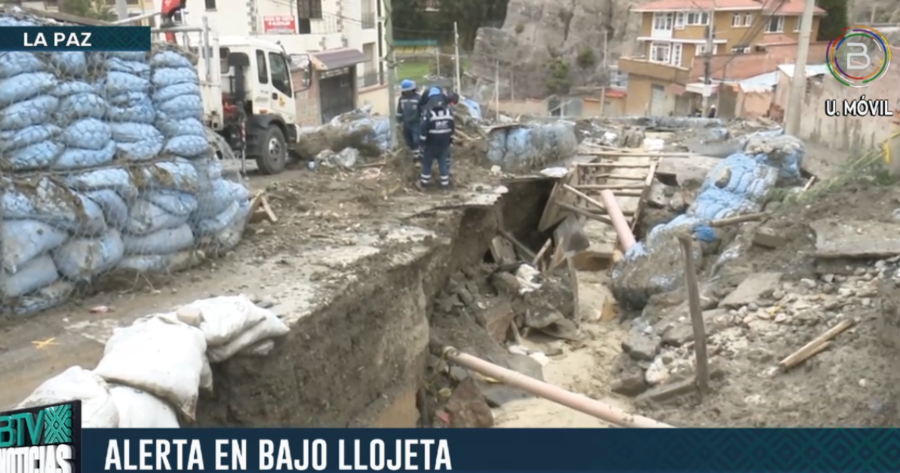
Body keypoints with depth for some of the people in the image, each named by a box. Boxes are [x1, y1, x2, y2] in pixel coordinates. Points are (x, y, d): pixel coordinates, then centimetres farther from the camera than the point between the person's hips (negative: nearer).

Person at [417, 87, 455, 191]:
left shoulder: (428, 114, -19)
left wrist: (422, 142, -6)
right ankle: (445, 184, 16)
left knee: (427, 164, 10)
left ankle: (424, 184, 19)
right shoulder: (448, 113, -3)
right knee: (444, 164, 12)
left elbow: (424, 131, -17)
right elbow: (452, 129, 6)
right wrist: (450, 141, 17)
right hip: (444, 144, 4)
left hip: (431, 144, -4)